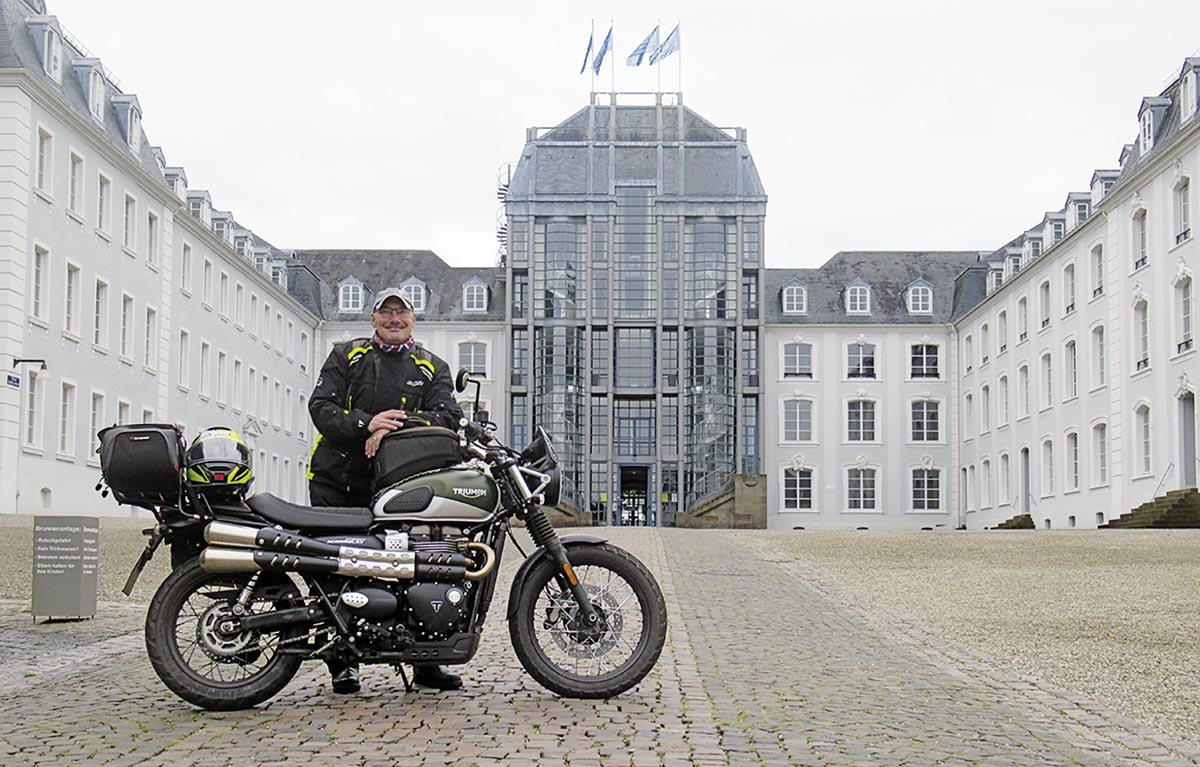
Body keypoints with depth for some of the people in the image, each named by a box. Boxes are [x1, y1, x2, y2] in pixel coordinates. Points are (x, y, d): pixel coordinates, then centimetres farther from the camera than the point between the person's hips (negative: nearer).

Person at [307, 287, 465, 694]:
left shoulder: (432, 367, 13)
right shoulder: (346, 355, 11)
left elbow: (449, 416, -3)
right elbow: (320, 405, -1)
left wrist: (395, 426, -18)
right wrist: (366, 424, -18)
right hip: (336, 480, 0)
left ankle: (427, 661, 0)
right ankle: (342, 662, 9)